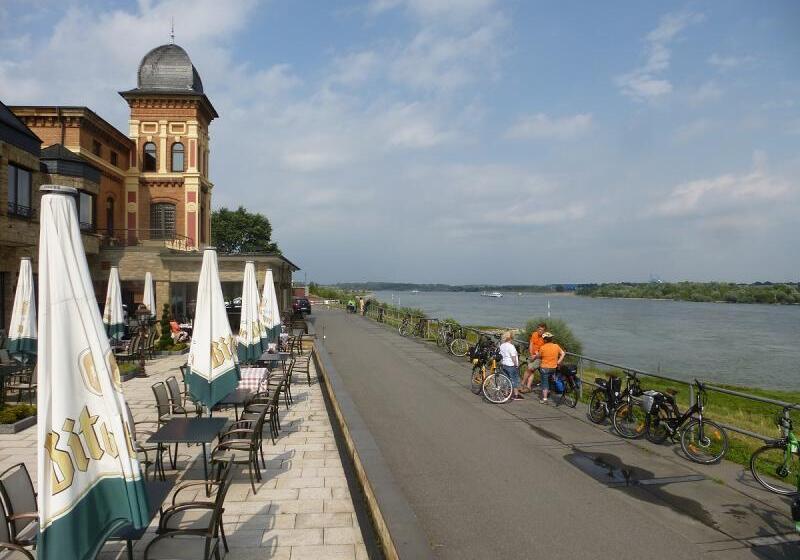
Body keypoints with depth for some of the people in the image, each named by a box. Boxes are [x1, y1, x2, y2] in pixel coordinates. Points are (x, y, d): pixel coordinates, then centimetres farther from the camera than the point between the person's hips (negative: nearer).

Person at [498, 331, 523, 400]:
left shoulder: (502, 346, 6)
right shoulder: (511, 346, -19)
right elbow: (513, 357, -20)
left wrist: (501, 363, 21)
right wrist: (516, 365, -11)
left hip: (504, 365, 8)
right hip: (511, 365, -8)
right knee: (515, 380, 2)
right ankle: (516, 395, 6)